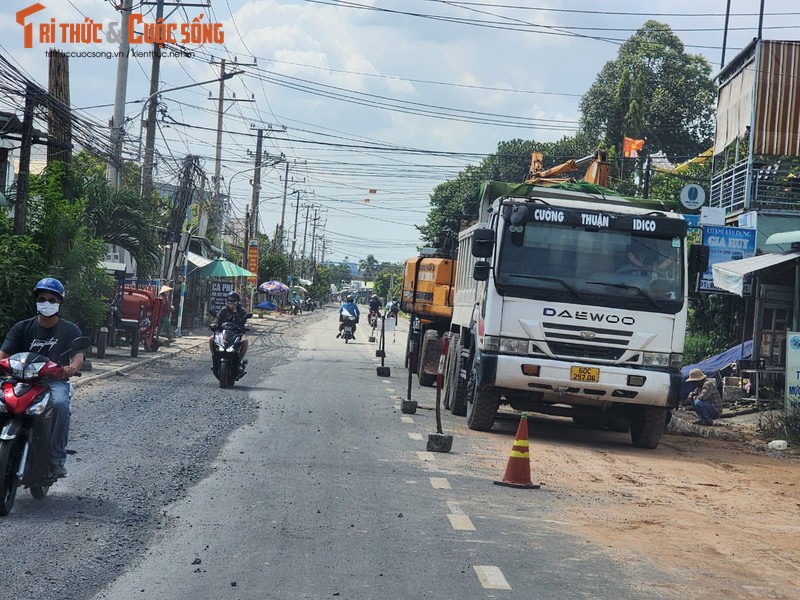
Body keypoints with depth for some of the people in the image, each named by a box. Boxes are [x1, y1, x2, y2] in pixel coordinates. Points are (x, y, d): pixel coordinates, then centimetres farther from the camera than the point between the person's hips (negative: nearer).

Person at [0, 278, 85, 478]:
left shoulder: (70, 330, 9)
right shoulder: (23, 328, 13)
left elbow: (78, 355, -7)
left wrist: (73, 367, -33)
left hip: (55, 381, -1)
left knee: (60, 403, -36)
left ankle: (57, 458, -27)